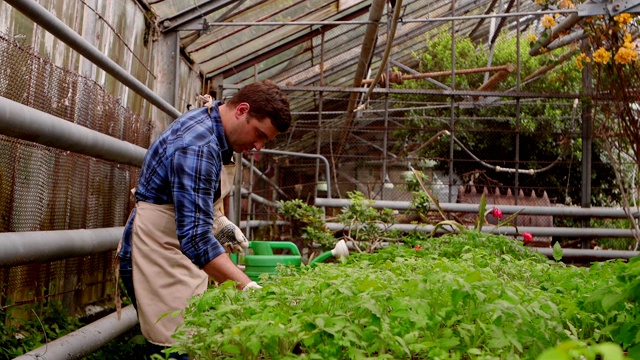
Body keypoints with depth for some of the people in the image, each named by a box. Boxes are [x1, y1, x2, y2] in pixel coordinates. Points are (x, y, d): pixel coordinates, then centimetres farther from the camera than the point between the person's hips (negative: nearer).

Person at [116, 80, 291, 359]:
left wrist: (219, 221, 6)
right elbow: (195, 237, -34)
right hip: (157, 255, -10)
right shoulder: (198, 145, -26)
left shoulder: (209, 124, 5)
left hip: (179, 253, 10)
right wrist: (249, 288, -40)